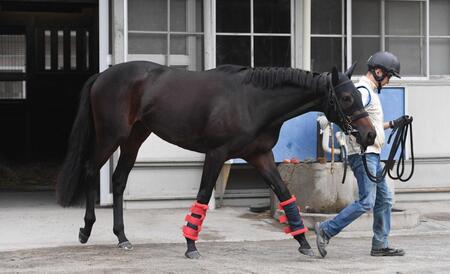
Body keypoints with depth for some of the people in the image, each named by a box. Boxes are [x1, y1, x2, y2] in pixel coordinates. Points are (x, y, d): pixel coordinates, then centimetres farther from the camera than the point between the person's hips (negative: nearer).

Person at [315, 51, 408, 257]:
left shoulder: (370, 92, 21)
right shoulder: (363, 91, -12)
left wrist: (393, 124, 27)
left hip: (372, 155, 11)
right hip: (363, 154, -11)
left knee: (384, 199, 11)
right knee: (366, 202, -14)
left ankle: (380, 245, 15)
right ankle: (326, 230, -9)